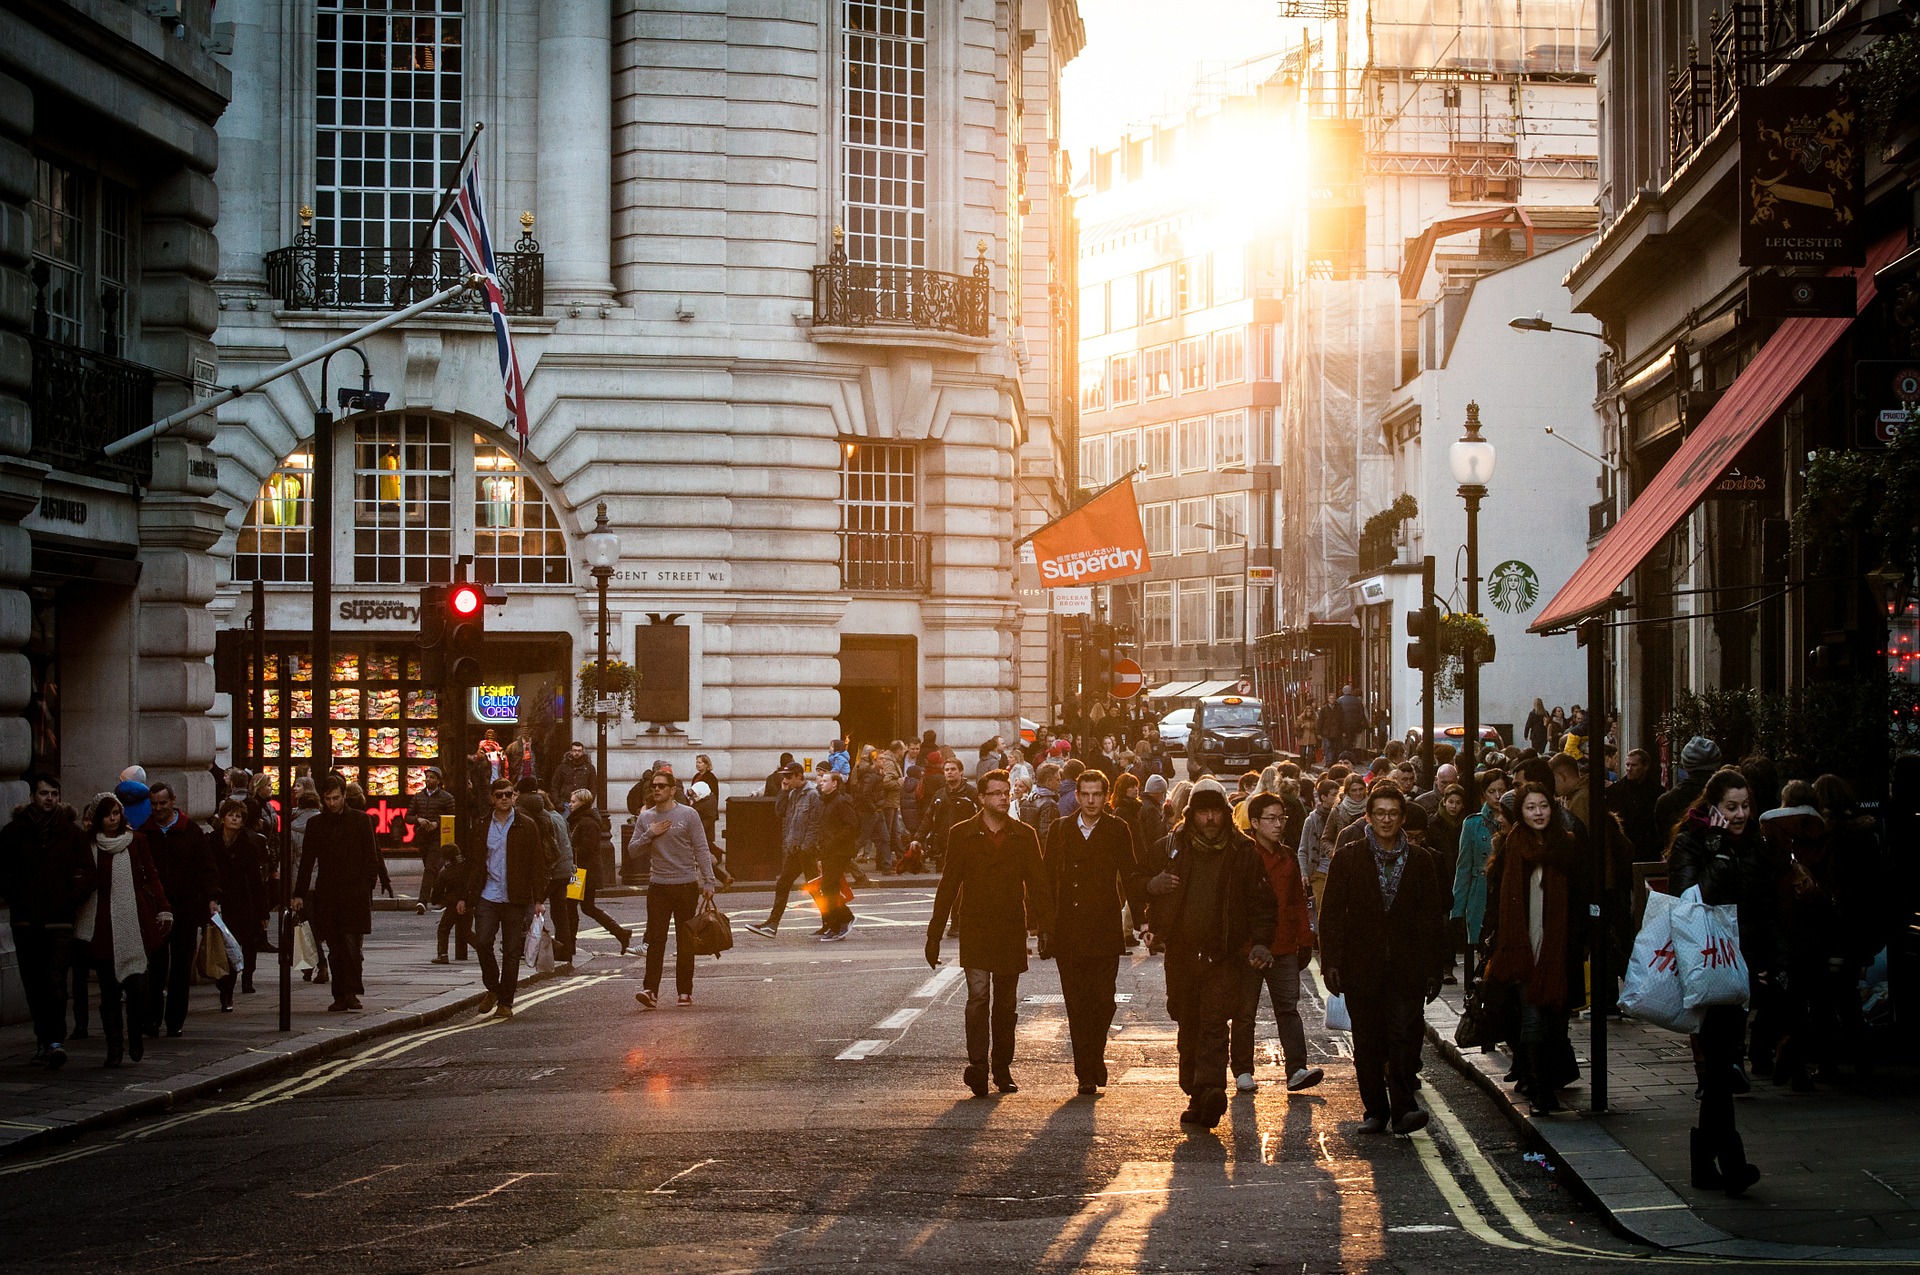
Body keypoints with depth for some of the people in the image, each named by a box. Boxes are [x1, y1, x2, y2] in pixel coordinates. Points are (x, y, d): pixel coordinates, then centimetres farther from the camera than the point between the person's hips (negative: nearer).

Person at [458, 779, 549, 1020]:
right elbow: (471, 862, 13)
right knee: (482, 942, -13)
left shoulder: (527, 826, 3)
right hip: (487, 897, 1)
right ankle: (492, 989, 10)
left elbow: (537, 864, 2)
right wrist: (464, 897, 9)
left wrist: (539, 899, -5)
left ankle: (505, 1002, 10)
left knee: (511, 952, 1)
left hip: (515, 900, -1)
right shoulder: (481, 827, 10)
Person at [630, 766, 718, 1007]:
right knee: (655, 939, -8)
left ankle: (685, 991, 12)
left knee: (685, 942, 5)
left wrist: (708, 882, -8)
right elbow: (632, 849, 9)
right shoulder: (646, 818, 9)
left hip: (686, 885, -2)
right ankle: (651, 991, -14)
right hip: (658, 886, 2)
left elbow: (702, 850, -2)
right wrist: (649, 834, -8)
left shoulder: (688, 815, -1)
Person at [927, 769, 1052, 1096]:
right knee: (978, 996, -15)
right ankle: (977, 1065, -20)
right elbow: (948, 885, 4)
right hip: (975, 930, -2)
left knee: (1007, 1004, 8)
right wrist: (934, 934, 2)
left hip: (1012, 930, 2)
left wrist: (1046, 929, -1)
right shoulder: (962, 834, 3)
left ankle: (1002, 1068, 17)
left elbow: (1037, 884, 7)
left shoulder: (1024, 835, 7)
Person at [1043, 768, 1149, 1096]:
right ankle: (1087, 1072, 7)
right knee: (1076, 1004, 1)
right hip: (1068, 932, 1)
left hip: (1105, 931, -1)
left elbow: (1130, 875, 4)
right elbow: (1048, 877, 10)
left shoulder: (1117, 830, 4)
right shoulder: (1059, 830, 9)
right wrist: (1044, 919, 3)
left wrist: (1141, 915, -4)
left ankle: (1094, 1058, 16)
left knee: (1103, 1001, -6)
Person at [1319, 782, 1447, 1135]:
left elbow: (1431, 920, 11)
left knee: (1404, 1033, -12)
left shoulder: (1420, 862, 9)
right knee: (1367, 1042, 5)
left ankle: (1403, 1109, -15)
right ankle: (1375, 1111, 13)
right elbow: (1332, 914, 4)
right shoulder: (1347, 858, 6)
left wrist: (1432, 970, 6)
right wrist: (1331, 961, -4)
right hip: (1361, 966, 0)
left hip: (1406, 966, 0)